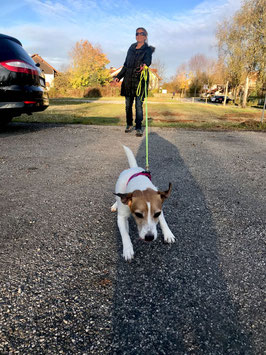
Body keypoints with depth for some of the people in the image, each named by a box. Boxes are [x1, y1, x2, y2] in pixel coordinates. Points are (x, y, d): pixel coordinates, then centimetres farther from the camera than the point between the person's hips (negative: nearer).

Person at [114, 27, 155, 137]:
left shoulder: (148, 49, 4)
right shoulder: (131, 48, 17)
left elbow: (148, 59, -19)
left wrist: (145, 64, -42)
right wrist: (119, 76, 15)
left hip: (140, 79, -4)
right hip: (128, 79, 4)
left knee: (139, 104, -10)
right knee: (128, 104, 4)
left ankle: (138, 127, -5)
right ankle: (129, 125, 17)